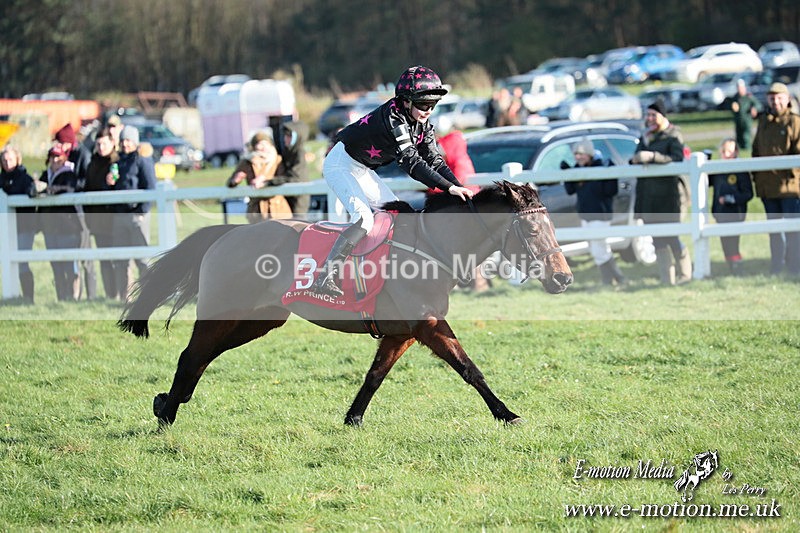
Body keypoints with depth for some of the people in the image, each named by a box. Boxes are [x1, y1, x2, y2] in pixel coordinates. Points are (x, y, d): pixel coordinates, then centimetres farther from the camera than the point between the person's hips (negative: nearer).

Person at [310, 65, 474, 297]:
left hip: (363, 171, 10)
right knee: (364, 219, -26)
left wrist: (460, 187, -19)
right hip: (341, 164, -10)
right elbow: (411, 162, -37)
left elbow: (435, 160, -2)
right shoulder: (393, 119, -30)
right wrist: (449, 188, -42)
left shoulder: (423, 125, -2)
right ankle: (324, 279, -31)